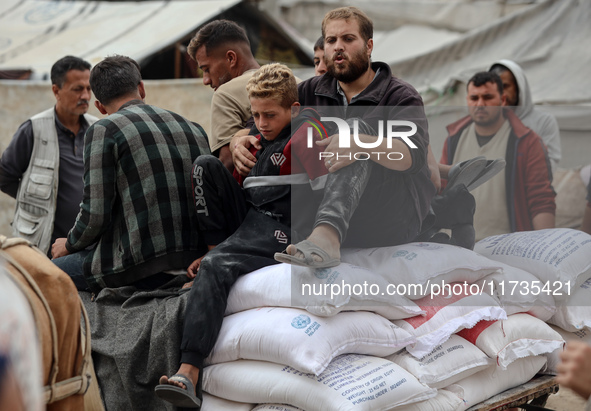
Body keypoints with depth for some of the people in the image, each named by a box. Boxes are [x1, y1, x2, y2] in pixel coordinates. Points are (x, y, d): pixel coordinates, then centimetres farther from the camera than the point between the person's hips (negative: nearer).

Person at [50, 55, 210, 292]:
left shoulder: (104, 130, -4)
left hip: (143, 268, -7)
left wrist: (69, 245, 11)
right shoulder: (194, 129, 14)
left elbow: (95, 215, -10)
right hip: (195, 263, 7)